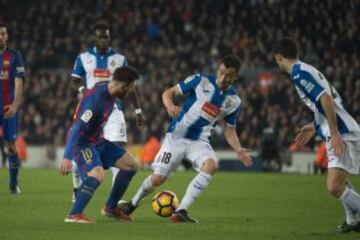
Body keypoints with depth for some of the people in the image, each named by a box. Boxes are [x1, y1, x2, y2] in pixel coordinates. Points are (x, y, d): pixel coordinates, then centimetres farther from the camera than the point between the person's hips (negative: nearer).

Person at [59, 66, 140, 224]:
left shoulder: (110, 92, -1)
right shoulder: (95, 98, -29)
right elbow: (77, 128, -33)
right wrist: (67, 157, -37)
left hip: (97, 141, 10)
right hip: (81, 143, -10)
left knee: (130, 165, 10)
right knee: (97, 174, -32)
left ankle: (111, 208, 21)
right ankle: (74, 215, -25)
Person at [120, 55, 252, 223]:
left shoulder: (234, 101, 0)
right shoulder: (201, 81, -10)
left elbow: (230, 130, 11)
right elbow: (169, 92, -6)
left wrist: (239, 150, -8)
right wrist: (169, 104, -29)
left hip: (200, 141, 2)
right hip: (177, 135, -2)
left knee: (211, 165, -29)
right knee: (158, 178, -7)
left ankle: (181, 211, -25)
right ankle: (133, 203, 27)